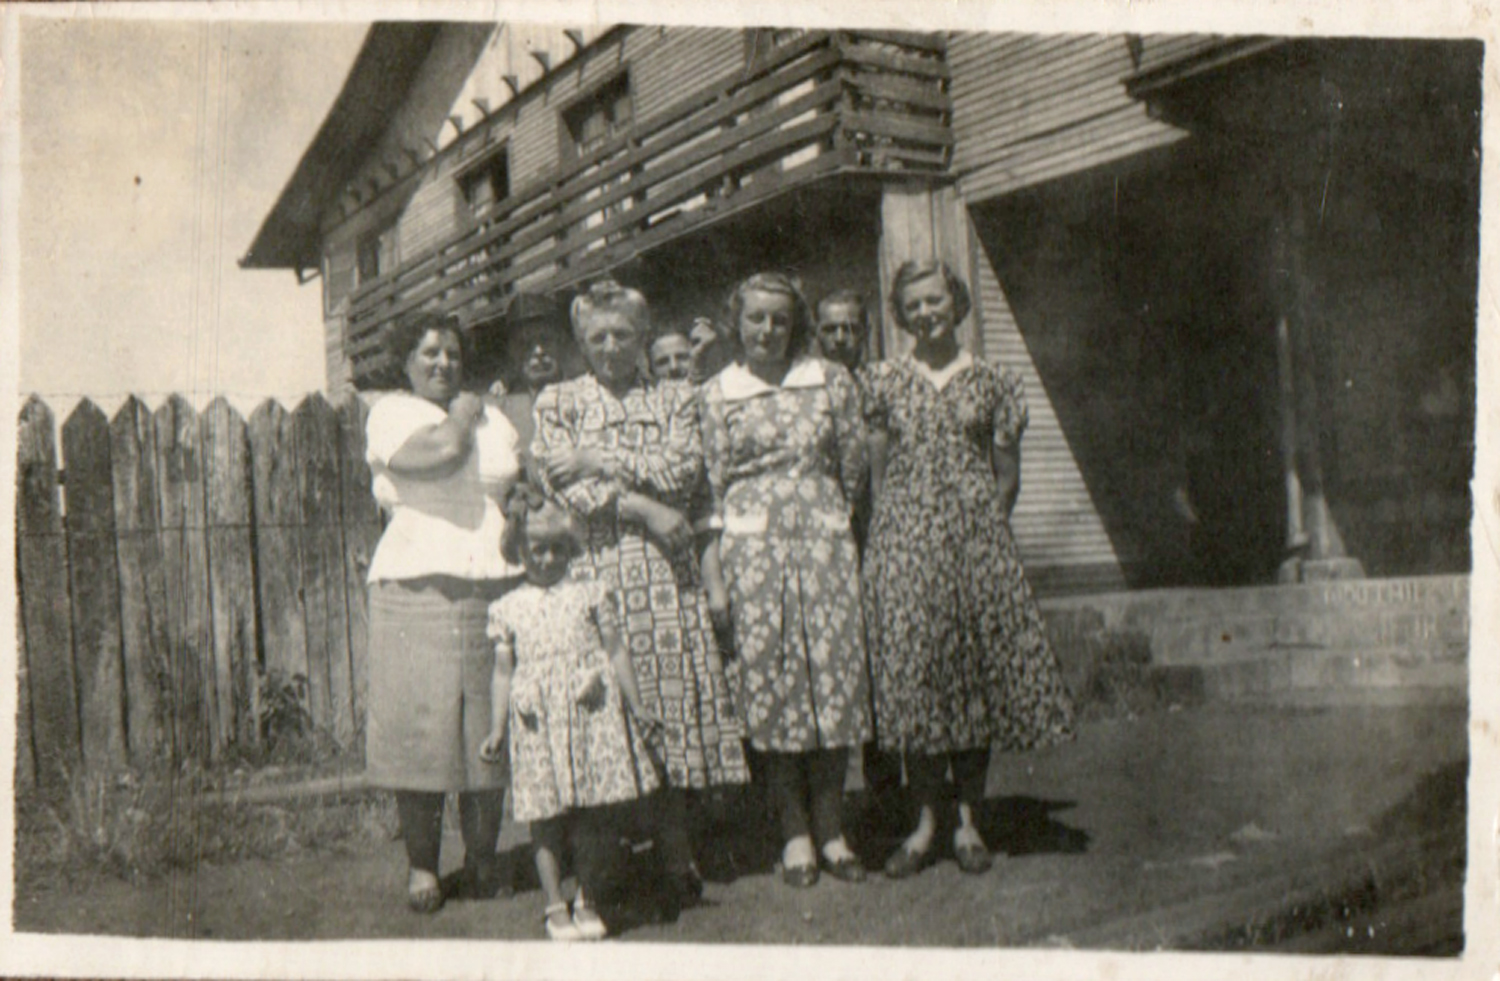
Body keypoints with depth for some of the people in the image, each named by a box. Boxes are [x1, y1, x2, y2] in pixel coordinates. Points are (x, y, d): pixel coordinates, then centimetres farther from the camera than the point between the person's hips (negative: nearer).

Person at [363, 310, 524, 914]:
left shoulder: (492, 419, 21)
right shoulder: (391, 413, 5)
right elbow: (442, 449, -13)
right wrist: (461, 413, 5)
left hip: (495, 588, 4)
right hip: (418, 589, -4)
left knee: (491, 728, 3)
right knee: (420, 727, -3)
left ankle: (482, 856, 16)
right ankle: (422, 864, 11)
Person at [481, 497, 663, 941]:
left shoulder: (590, 595, 8)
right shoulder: (508, 608, 8)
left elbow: (615, 651, 10)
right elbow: (503, 671, 10)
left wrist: (635, 706, 7)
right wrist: (497, 729, 6)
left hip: (591, 714, 0)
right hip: (537, 722, 0)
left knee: (591, 813, 5)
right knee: (546, 815, 3)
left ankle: (586, 901, 18)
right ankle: (555, 905, 14)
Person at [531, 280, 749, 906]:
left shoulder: (674, 399, 17)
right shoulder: (557, 402, 13)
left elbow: (685, 468, -1)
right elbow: (565, 487, 0)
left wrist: (600, 462, -6)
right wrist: (644, 507, -8)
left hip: (666, 568, 1)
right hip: (593, 565, -1)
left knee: (675, 693, -4)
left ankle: (674, 847, 5)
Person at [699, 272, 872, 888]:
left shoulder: (831, 381, 8)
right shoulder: (717, 394, 5)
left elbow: (853, 468, 12)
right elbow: (711, 489, 2)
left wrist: (819, 510, 7)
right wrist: (713, 577, -3)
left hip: (825, 542, 1)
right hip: (752, 547, -1)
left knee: (834, 674, 1)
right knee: (770, 679, 0)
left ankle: (830, 830, 14)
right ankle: (795, 834, 13)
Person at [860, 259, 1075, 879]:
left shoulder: (991, 383, 8)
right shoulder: (882, 382, 8)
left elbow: (1007, 477, 8)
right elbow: (869, 467, 7)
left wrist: (986, 528, -3)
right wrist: (888, 531, -3)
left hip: (976, 538, 0)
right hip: (904, 542, 0)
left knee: (977, 674, 1)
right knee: (913, 672, -1)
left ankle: (968, 820, 12)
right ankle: (925, 820, 10)